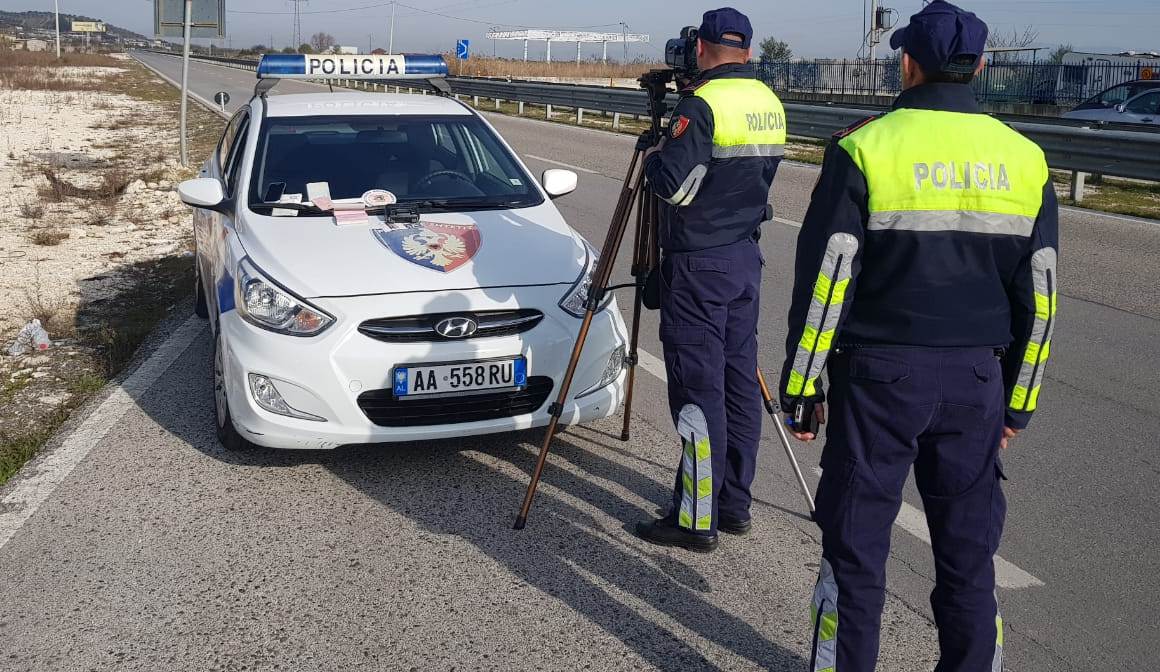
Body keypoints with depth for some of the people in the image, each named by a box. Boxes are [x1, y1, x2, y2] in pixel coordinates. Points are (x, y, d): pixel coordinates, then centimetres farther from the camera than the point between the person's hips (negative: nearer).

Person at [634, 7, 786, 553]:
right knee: (739, 381, 13)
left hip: (698, 264, -8)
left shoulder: (702, 104, -16)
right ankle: (734, 504, 22)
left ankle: (697, 519, 2)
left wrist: (652, 159, -1)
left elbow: (673, 185, -19)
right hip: (746, 257, 8)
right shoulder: (769, 103, 10)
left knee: (697, 390, -4)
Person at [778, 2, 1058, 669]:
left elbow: (825, 280, -10)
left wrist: (802, 385, -1)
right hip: (977, 382, 4)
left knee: (857, 545, 6)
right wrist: (1017, 402, 16)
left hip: (880, 375, -4)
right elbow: (1040, 296, 8)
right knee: (968, 550, 14)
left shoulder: (865, 148, -8)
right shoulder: (1026, 159, 5)